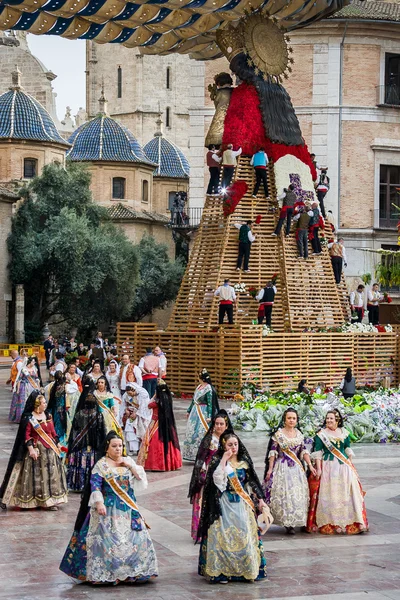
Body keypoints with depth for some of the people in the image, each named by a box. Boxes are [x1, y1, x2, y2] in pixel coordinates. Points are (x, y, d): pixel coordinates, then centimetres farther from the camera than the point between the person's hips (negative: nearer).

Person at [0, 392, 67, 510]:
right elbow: (26, 435, -13)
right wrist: (31, 449, -20)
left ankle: (49, 501, 14)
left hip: (50, 449, 7)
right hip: (37, 449, -7)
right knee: (35, 475, -3)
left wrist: (57, 444, 15)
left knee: (51, 473, 7)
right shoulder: (29, 418, -10)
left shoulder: (48, 415, 8)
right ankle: (33, 500, 4)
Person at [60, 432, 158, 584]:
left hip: (129, 508, 4)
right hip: (109, 509, -4)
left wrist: (131, 466, -7)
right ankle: (105, 573, -3)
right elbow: (95, 485, -11)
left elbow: (141, 477, 6)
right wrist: (99, 503, -23)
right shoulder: (101, 465, -3)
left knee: (133, 538, 1)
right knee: (107, 539, -9)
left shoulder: (128, 461, 10)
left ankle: (132, 571, 11)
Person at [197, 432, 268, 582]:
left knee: (245, 535, 2)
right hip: (225, 504, -4)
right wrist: (224, 460, -21)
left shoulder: (244, 462, 9)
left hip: (243, 504, 4)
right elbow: (217, 479, -21)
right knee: (224, 535, -7)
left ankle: (247, 569, 12)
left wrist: (260, 499, 13)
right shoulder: (218, 461, -4)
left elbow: (252, 482, 16)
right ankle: (222, 570, -4)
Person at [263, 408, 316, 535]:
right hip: (282, 467, -5)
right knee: (284, 493, -8)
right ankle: (287, 523, -4)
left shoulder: (299, 434, 10)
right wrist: (270, 469, -8)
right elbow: (272, 452, -4)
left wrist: (310, 465, 3)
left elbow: (304, 451, 11)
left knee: (298, 494, 1)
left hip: (296, 467, 5)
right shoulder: (278, 434, -4)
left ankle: (291, 523, 8)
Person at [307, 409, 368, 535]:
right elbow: (317, 453, -4)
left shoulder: (344, 433, 10)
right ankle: (329, 524, 0)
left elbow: (348, 450, 16)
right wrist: (318, 469, -11)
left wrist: (350, 465, 12)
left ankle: (349, 523, 8)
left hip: (344, 466, 4)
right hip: (328, 467, -4)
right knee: (329, 495, -5)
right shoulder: (321, 434, -1)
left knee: (347, 494, 2)